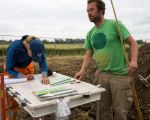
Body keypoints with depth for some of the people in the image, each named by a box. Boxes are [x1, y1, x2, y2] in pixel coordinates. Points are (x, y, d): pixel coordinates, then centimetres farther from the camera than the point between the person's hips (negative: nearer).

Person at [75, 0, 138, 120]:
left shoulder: (115, 24, -7)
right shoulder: (90, 33, 8)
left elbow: (133, 43, -7)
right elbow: (88, 54, 9)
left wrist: (133, 60, -25)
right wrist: (82, 70, -6)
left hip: (119, 74, -5)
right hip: (102, 74, 5)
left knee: (120, 110, 7)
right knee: (103, 108, 16)